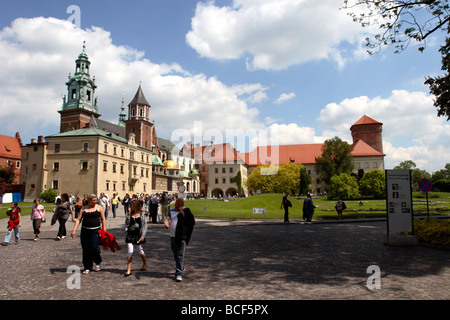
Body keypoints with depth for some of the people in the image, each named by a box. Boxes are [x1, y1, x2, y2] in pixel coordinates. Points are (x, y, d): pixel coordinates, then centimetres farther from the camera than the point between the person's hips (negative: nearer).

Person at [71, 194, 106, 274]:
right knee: (85, 249, 4)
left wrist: (104, 230, 0)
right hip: (85, 231, 2)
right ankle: (87, 268, 18)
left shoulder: (99, 208, 5)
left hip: (95, 231, -2)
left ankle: (98, 263, 15)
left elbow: (103, 219, 6)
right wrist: (74, 230, -6)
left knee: (94, 247, -13)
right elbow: (78, 220, 5)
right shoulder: (83, 209, 9)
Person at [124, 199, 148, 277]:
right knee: (130, 252, -4)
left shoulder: (141, 215, -4)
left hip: (138, 235, -2)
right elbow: (126, 224, -4)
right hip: (130, 235, 2)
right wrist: (128, 215, -12)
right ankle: (128, 270, 1)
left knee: (140, 251, 13)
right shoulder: (130, 214, 4)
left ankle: (144, 264, 39)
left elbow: (144, 226, -3)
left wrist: (143, 236, -9)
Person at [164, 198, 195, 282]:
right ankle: (181, 267, 39)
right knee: (175, 254, 17)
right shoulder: (171, 211, 14)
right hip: (173, 236, 5)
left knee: (180, 255, -8)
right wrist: (166, 223, -23)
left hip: (182, 237, -5)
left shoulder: (186, 211, 0)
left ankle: (178, 274, -6)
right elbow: (167, 218, 1)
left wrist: (182, 213, -14)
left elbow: (192, 222, -10)